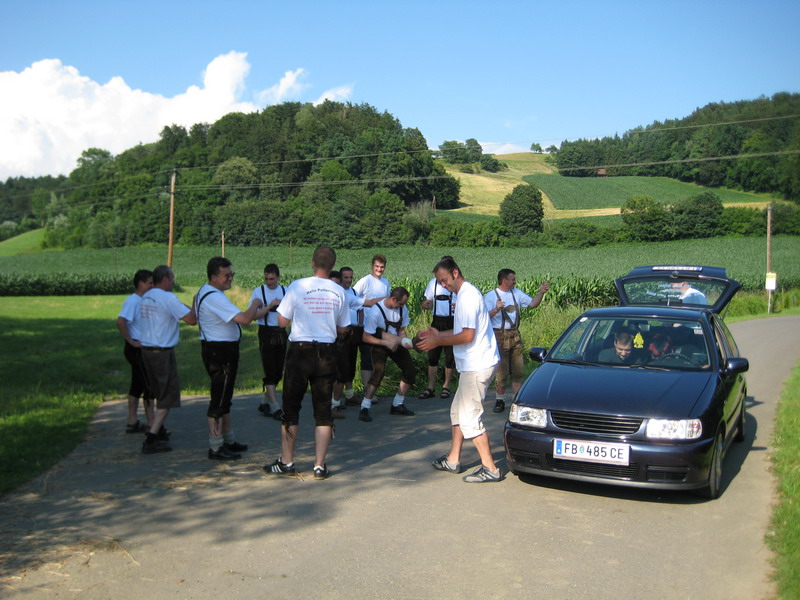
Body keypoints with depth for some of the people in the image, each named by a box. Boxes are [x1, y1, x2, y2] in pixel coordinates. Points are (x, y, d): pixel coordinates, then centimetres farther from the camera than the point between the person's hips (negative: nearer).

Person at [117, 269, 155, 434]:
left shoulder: (144, 300, 11)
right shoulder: (132, 301, -17)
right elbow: (120, 321, -29)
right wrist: (131, 341, -22)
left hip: (143, 349, 10)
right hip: (137, 350, -10)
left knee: (138, 385, 15)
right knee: (149, 385, -6)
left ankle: (132, 422, 23)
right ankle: (152, 425, 0)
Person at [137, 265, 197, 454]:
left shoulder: (145, 297, 11)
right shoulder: (168, 298, -15)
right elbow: (191, 319, -22)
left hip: (146, 349, 9)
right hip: (162, 352, -9)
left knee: (159, 393, 23)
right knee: (168, 397, -2)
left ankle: (159, 429, 32)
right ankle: (151, 440, -7)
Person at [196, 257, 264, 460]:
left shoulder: (205, 292, 12)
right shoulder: (214, 298, -23)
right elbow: (245, 319, -29)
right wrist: (255, 304, -9)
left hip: (216, 350, 11)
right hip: (220, 351, -11)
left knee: (223, 398, 19)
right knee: (219, 400, -4)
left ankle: (229, 441, 30)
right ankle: (216, 448, 3)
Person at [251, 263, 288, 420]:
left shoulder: (286, 291, 7)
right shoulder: (258, 292, -3)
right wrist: (270, 306, -22)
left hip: (281, 334, 4)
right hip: (266, 333, -4)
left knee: (279, 372, 9)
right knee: (270, 372, -6)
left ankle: (264, 403, 24)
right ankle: (275, 408, -2)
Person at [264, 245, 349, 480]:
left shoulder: (298, 286, -9)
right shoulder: (339, 292, -1)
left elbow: (282, 321, -5)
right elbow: (343, 328, 8)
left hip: (300, 351, -2)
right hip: (327, 353, 2)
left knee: (290, 408, 11)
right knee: (323, 410, 9)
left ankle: (286, 462, 18)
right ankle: (320, 465, 10)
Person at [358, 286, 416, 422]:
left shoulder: (402, 309, -9)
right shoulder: (375, 312, -26)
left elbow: (401, 330, 3)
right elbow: (366, 338, -22)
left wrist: (402, 340, -20)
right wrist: (386, 343, -29)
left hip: (396, 344, 6)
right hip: (379, 345, -6)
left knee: (410, 371, 1)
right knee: (379, 371, -26)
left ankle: (397, 405, 16)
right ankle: (365, 408, -16)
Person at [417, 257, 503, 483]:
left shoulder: (468, 296, -17)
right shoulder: (466, 294, 16)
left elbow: (468, 335, -22)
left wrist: (438, 342, -15)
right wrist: (439, 334, 18)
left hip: (477, 366, -11)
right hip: (473, 365, 11)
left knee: (469, 418, -8)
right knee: (458, 411, 18)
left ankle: (490, 469, -3)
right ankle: (453, 460, 28)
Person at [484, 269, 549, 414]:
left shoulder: (517, 293, 10)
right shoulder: (490, 296, -6)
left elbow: (533, 304, 12)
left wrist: (541, 293, -3)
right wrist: (496, 310, -32)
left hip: (515, 335, 5)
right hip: (499, 336, -5)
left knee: (518, 370, 7)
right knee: (501, 371, -2)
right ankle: (500, 400, 11)